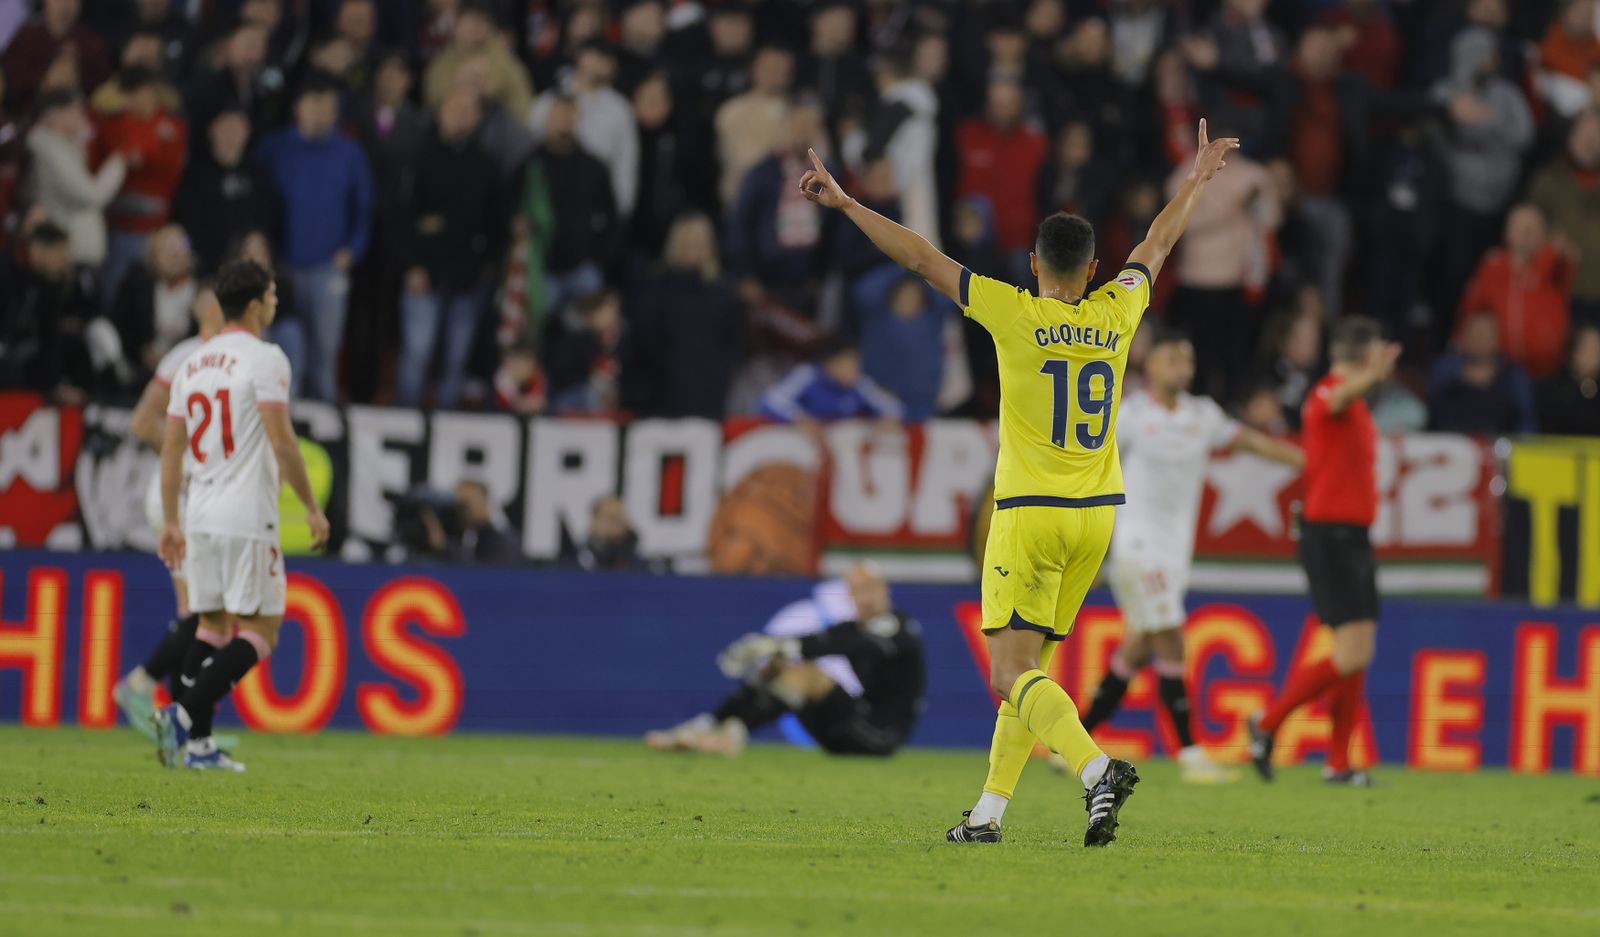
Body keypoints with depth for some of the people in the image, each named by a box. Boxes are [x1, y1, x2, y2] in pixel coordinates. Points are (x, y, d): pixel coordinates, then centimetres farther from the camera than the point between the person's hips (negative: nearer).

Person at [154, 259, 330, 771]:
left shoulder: (193, 363, 13)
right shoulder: (264, 359, -10)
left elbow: (170, 450, 14)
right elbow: (282, 442, -15)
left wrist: (170, 522, 19)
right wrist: (312, 508, -7)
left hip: (201, 515, 7)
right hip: (248, 518, -7)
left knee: (212, 625, 12)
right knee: (260, 629, -2)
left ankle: (198, 743, 5)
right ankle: (185, 714, -17)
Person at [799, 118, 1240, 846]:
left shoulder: (1016, 315, -9)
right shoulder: (1116, 314, 4)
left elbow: (922, 259, -5)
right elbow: (1158, 243, 21)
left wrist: (845, 204, 1)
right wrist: (1198, 180, 37)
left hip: (1030, 513, -5)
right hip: (1098, 512, 5)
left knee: (1012, 672, -8)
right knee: (1028, 667, 13)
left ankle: (1097, 768, -29)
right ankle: (989, 811, 14)